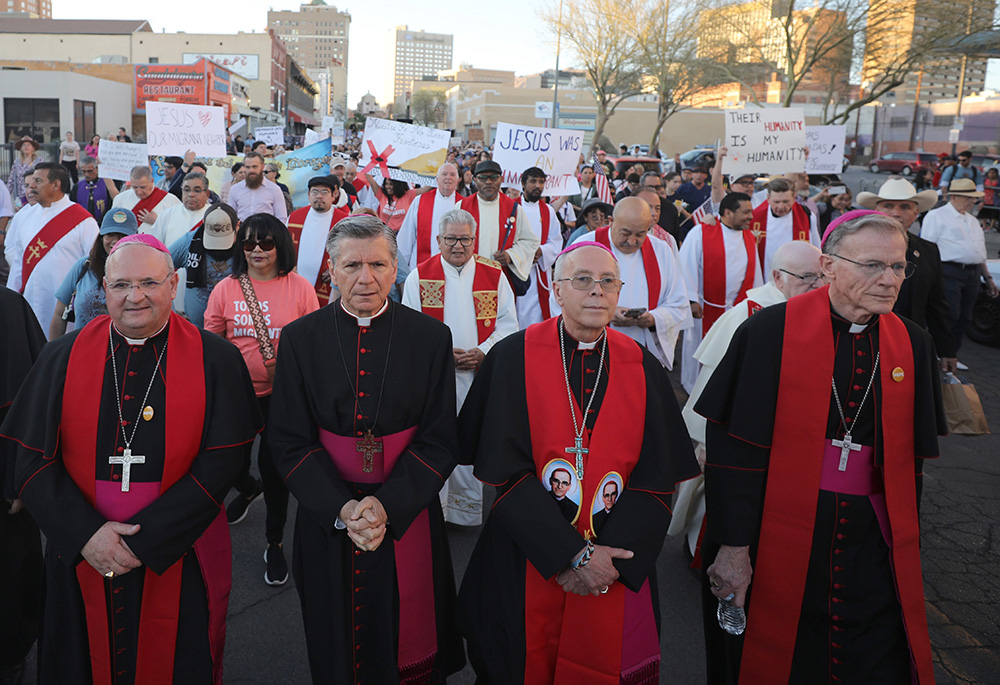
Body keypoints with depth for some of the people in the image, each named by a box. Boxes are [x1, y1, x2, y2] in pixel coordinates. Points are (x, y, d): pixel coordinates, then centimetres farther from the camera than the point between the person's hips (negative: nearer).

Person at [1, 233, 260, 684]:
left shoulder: (216, 360, -7)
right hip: (80, 559, 2)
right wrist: (85, 533, -15)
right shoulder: (62, 358, 0)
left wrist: (143, 541, -15)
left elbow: (221, 463, -11)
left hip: (178, 559, -1)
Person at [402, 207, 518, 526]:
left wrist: (483, 352, -10)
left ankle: (467, 507, 22)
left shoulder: (494, 275, 5)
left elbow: (508, 322, 4)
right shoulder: (420, 276, 2)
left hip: (481, 374, 1)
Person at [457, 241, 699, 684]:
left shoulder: (643, 368, -1)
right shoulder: (514, 358, -8)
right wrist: (572, 554, -17)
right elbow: (503, 468, -13)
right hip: (528, 561, -1)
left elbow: (658, 477, -3)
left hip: (617, 572, 2)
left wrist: (606, 555, -15)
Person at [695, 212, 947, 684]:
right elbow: (732, 447, -13)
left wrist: (904, 545, 9)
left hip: (872, 541, 4)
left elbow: (912, 457, 10)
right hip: (779, 535, -3)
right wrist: (734, 545, -15)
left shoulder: (912, 345, 2)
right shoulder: (770, 331, -13)